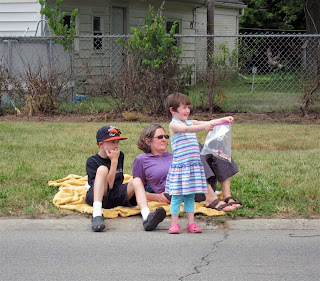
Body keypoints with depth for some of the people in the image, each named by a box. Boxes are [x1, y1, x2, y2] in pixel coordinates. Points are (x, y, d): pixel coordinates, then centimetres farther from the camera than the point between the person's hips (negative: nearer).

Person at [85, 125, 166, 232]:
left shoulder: (120, 156, 16)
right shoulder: (92, 161, -2)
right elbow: (109, 185, -13)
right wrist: (114, 161, -12)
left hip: (116, 197, 5)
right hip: (95, 196, -5)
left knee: (136, 181, -21)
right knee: (102, 169, -28)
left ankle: (147, 218, -50)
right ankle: (97, 215, -46)